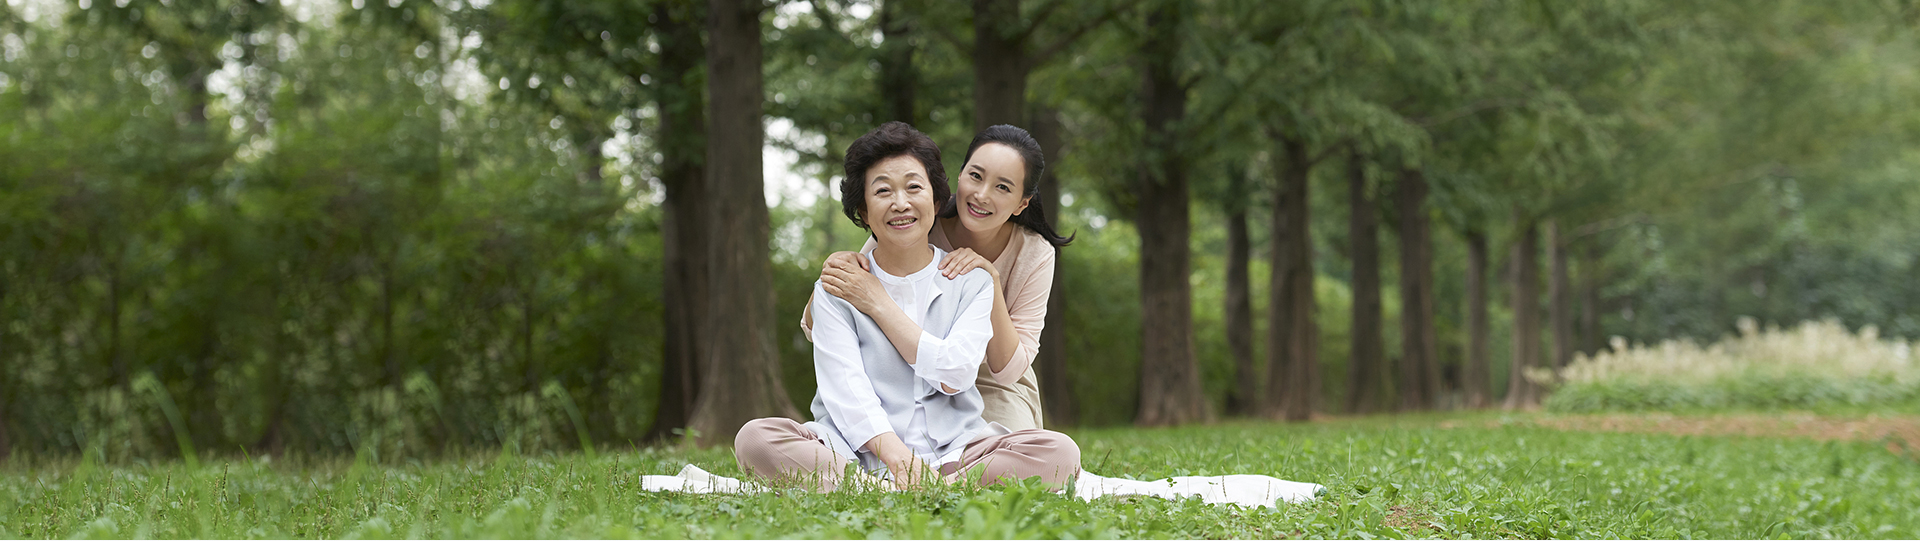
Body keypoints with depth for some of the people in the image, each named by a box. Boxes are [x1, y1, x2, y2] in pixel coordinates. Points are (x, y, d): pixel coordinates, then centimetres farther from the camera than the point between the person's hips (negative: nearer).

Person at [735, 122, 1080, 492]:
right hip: (860, 453, -1)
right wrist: (893, 453, -26)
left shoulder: (971, 281, 11)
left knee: (1060, 451, -26)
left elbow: (954, 376, -4)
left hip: (951, 454, 1)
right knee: (755, 438, -29)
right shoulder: (836, 287, 6)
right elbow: (845, 388, -8)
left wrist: (879, 305, -1)